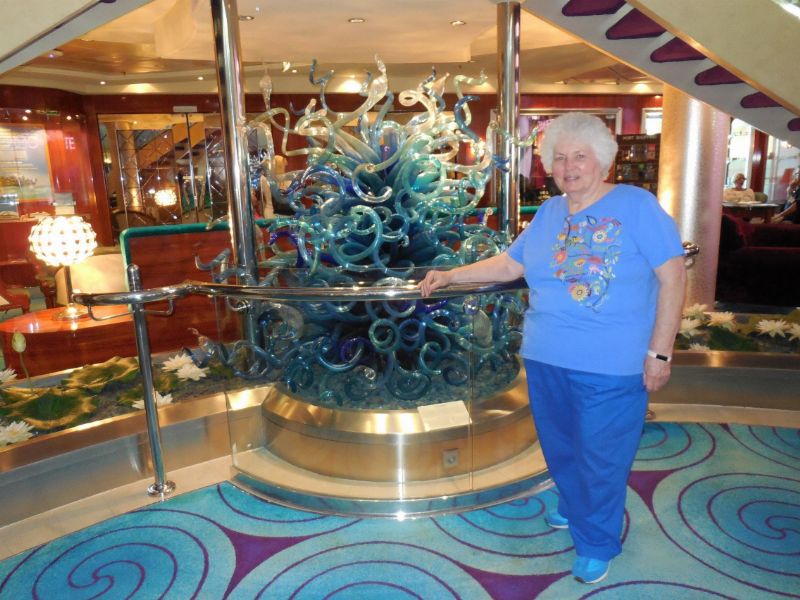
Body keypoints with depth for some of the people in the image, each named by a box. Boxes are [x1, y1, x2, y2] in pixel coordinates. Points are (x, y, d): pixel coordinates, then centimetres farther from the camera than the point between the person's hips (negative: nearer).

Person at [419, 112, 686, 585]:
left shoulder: (636, 205, -8)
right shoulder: (549, 213, 9)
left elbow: (673, 276, -9)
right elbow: (509, 264, 15)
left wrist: (659, 352, -13)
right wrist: (450, 276, 9)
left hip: (611, 368, -5)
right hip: (546, 360, 6)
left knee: (601, 458, 8)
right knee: (560, 447, 21)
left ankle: (597, 544, 30)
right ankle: (573, 505, 48)